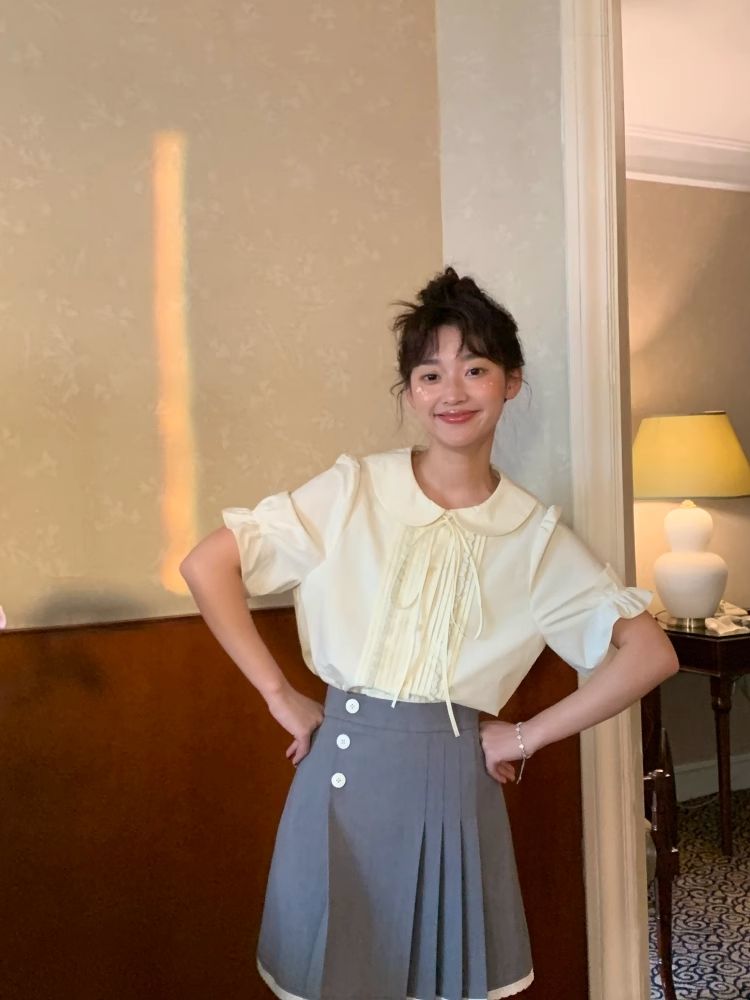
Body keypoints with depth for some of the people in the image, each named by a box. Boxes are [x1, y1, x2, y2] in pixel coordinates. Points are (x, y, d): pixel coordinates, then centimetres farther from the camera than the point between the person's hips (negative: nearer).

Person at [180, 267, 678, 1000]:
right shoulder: (352, 491, -4)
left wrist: (529, 735, -4)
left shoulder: (537, 534, 0)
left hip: (454, 792, 1)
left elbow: (650, 654, -1)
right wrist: (280, 697, -5)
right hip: (344, 779, 0)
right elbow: (205, 565, -6)